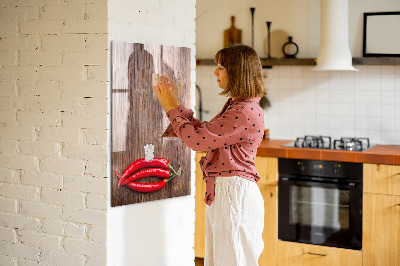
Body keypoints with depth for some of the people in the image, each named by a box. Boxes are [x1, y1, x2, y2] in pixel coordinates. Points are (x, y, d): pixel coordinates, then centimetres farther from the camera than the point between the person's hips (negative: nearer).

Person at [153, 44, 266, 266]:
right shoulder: (235, 106, 13)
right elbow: (203, 131, 19)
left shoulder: (246, 112, -20)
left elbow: (197, 140, -19)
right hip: (221, 192, 10)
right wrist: (176, 104, 16)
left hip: (235, 194, -10)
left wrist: (171, 108, -7)